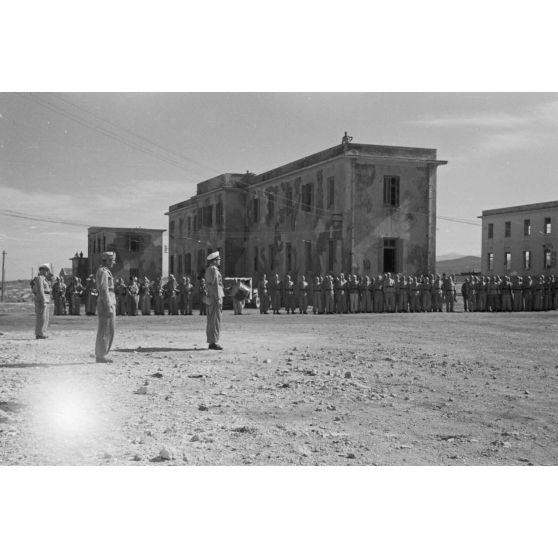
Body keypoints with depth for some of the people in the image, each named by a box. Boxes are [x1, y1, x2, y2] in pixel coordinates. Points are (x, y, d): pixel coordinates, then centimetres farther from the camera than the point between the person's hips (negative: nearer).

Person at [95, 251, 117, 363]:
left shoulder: (106, 272, 21)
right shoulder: (102, 272, -12)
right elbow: (104, 291, -19)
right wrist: (109, 307, -23)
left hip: (109, 305, 10)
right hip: (106, 305, -10)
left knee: (109, 331, 11)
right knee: (104, 332, -7)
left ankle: (101, 355, 14)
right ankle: (100, 356, -3)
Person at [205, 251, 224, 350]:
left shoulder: (208, 270, 16)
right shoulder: (214, 270, -14)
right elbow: (215, 285, -19)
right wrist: (219, 300, -20)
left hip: (210, 298, 10)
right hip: (215, 298, -10)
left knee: (211, 321, 10)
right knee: (216, 321, -8)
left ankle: (211, 342, 13)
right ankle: (214, 342, -8)